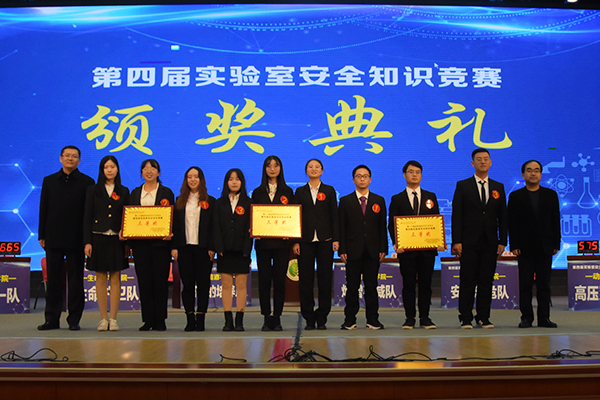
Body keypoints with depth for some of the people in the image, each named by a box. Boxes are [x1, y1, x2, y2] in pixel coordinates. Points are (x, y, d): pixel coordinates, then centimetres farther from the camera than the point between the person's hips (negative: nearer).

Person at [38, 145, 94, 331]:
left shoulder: (87, 182, 2)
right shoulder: (49, 181, 11)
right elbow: (43, 209, 10)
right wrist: (41, 235, 4)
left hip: (76, 239, -2)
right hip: (53, 238, 2)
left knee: (76, 279, 3)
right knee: (53, 279, 6)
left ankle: (74, 319, 11)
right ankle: (52, 319, 15)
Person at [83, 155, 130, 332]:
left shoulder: (123, 191, 8)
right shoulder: (93, 190, 5)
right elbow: (87, 217, 3)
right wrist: (87, 242, -5)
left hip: (117, 239, 1)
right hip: (98, 238, 0)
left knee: (115, 278, 2)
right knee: (100, 278, 3)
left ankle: (113, 319, 8)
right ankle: (103, 319, 10)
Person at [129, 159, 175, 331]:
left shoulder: (166, 192, 6)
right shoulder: (135, 193, 15)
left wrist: (169, 233, -16)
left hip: (160, 241, -3)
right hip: (140, 242, 3)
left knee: (160, 280, -2)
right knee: (144, 280, 3)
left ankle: (160, 320, 6)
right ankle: (148, 319, 11)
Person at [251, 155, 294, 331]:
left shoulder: (287, 191, 10)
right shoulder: (258, 192, 11)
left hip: (281, 242, 0)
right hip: (263, 242, 1)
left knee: (279, 279, 0)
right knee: (264, 279, 1)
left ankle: (277, 317, 9)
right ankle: (266, 317, 9)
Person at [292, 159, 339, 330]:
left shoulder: (329, 191, 9)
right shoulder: (300, 192, 10)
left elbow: (334, 216, 6)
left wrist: (336, 239, -3)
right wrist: (295, 241, -2)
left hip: (325, 240, 0)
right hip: (305, 241, 0)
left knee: (325, 279, 0)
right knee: (306, 280, 1)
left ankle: (322, 318, 9)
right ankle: (309, 319, 9)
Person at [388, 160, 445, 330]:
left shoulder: (430, 197, 12)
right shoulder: (397, 199, 7)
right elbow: (392, 224, 3)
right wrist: (396, 243, -13)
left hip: (428, 248, 2)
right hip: (406, 249, -1)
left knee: (425, 284, 4)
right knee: (408, 284, 2)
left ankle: (424, 317, 13)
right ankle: (410, 317, 11)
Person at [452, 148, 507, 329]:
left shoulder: (498, 187, 12)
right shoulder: (462, 186, 3)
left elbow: (502, 216, 10)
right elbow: (456, 215, -1)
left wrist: (502, 241, 2)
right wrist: (456, 241, -9)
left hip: (490, 243, 3)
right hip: (469, 242, -3)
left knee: (487, 281, 5)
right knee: (468, 281, 0)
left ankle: (483, 317, 14)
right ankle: (465, 318, 7)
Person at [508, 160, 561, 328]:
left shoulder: (551, 195, 9)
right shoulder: (515, 196, 4)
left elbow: (556, 220, 8)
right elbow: (511, 223, 0)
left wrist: (556, 244, 1)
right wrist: (514, 246, -7)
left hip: (545, 247, 1)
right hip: (525, 248, -1)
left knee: (544, 284, 4)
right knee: (525, 284, 2)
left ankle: (544, 317, 11)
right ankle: (526, 317, 9)